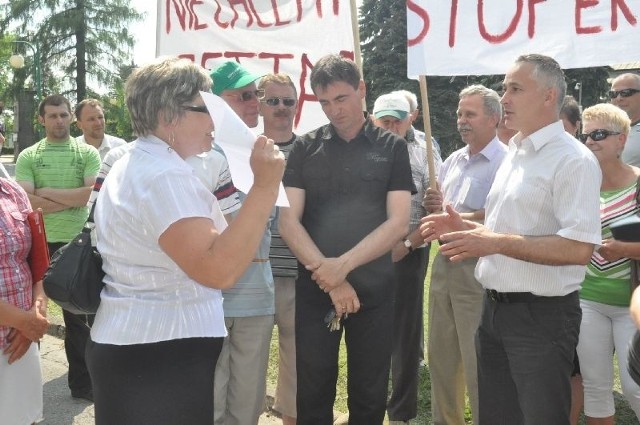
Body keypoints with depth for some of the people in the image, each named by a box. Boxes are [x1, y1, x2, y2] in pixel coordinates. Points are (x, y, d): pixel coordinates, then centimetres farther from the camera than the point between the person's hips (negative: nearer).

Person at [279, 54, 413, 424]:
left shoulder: (392, 148, 2)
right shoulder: (305, 148, 4)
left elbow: (398, 223, -5)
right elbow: (288, 221, -3)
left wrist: (343, 264, -16)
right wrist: (329, 277, -13)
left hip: (374, 290, 0)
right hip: (314, 289, 1)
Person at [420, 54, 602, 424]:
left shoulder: (573, 160, -15)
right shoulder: (514, 154, 13)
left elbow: (578, 249, -24)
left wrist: (495, 243, -25)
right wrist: (465, 227, 5)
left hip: (542, 315, -8)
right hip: (495, 308, 9)